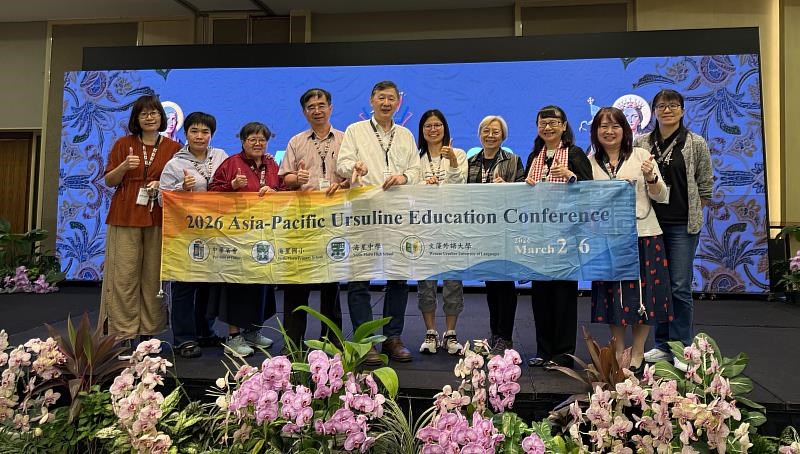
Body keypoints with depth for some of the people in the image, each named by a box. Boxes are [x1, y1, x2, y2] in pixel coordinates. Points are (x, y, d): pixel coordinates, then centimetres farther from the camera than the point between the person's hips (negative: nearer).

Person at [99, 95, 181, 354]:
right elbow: (109, 181, 10)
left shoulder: (173, 148, 8)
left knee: (154, 274, 1)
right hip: (125, 216, 0)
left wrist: (162, 184, -8)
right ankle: (122, 332, 4)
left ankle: (149, 329, 10)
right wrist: (124, 166, -10)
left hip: (158, 218, 0)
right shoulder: (123, 144, 9)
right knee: (124, 274, -3)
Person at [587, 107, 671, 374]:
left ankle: (637, 354, 20)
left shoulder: (641, 156, 1)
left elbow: (662, 198, 0)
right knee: (612, 293, 8)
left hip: (642, 234, -2)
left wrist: (650, 177, -18)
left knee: (642, 293, 4)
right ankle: (618, 351, 23)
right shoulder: (590, 162, 7)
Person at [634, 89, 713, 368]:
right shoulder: (641, 144, 6)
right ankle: (662, 345, 20)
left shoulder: (696, 144, 1)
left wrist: (692, 214, 2)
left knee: (680, 287, -2)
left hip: (682, 225, -2)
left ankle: (682, 347, 11)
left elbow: (705, 186, 4)